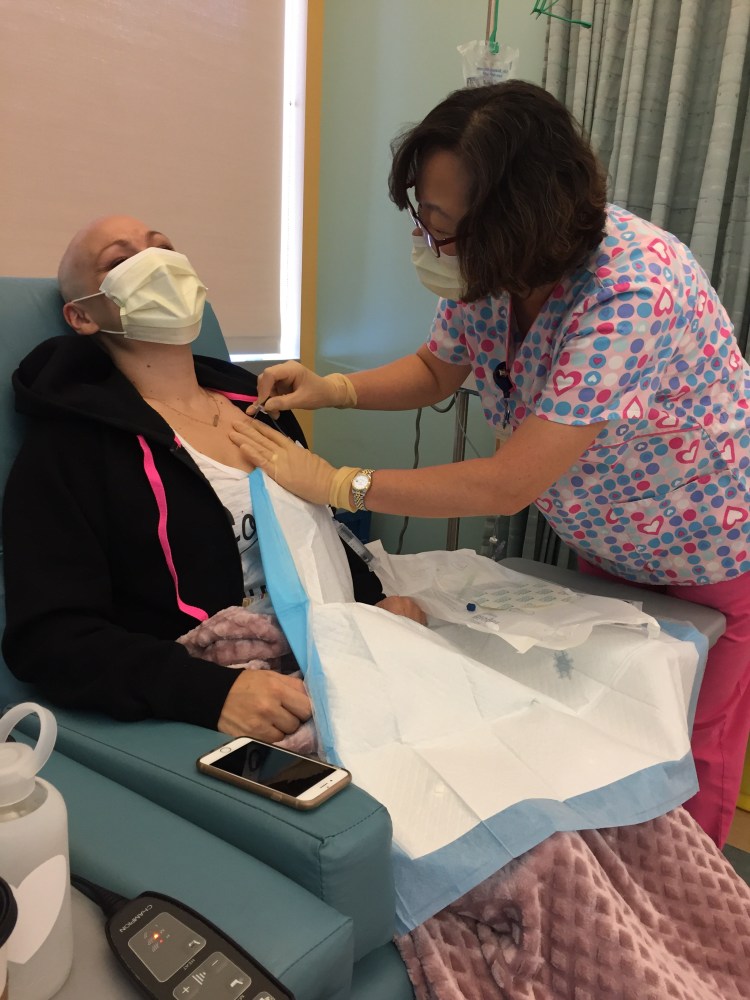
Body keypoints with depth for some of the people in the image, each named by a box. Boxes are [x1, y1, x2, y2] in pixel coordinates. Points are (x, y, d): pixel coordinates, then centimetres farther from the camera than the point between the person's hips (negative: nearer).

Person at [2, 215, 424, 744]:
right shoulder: (67, 443, -6)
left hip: (329, 670, 6)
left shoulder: (257, 399, 14)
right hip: (200, 719, -6)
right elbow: (48, 636, -13)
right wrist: (212, 691, -27)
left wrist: (374, 598, 3)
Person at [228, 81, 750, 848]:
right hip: (609, 553, 6)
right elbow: (437, 368, 5)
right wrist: (330, 389, -13)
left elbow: (511, 483, -38)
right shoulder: (492, 267, -14)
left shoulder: (629, 292, -37)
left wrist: (334, 483, -31)